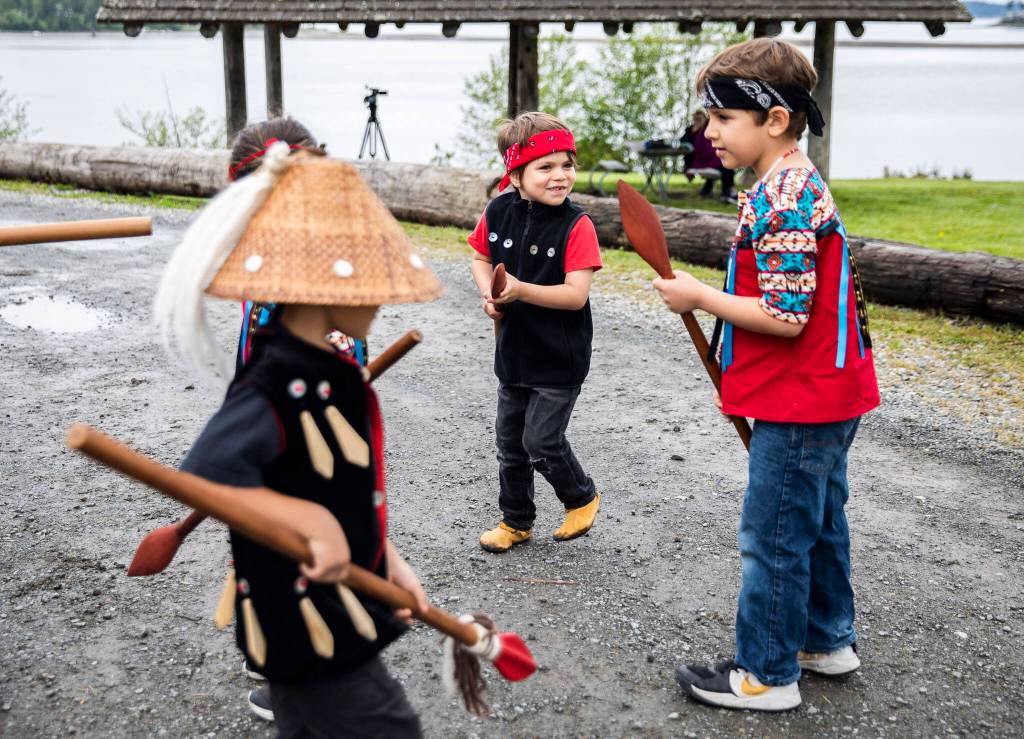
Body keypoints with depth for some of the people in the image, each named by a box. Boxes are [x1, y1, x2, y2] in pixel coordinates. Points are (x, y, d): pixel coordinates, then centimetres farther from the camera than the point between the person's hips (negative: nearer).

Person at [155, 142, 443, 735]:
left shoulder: (325, 369, 3)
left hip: (339, 612, 9)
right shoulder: (278, 387, -27)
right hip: (310, 631, -9)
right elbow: (207, 474, -41)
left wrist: (386, 557, 7)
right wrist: (311, 523, -37)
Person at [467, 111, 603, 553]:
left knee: (542, 442, -3)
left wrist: (520, 290, -32)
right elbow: (481, 257, 13)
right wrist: (489, 294, -6)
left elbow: (576, 294, -23)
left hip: (560, 359, -5)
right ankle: (516, 521, 35)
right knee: (511, 443, 16)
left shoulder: (577, 225, -19)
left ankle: (582, 498, 26)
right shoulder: (498, 213, -4)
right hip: (514, 350, 6)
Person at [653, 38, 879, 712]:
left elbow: (786, 317, -26)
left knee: (773, 537, 1)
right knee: (818, 523, 22)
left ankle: (768, 676, 14)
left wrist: (699, 296, -16)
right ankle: (828, 640, 38)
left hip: (800, 405, -10)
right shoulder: (804, 186, 11)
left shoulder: (781, 200, -22)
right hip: (829, 395, 11)